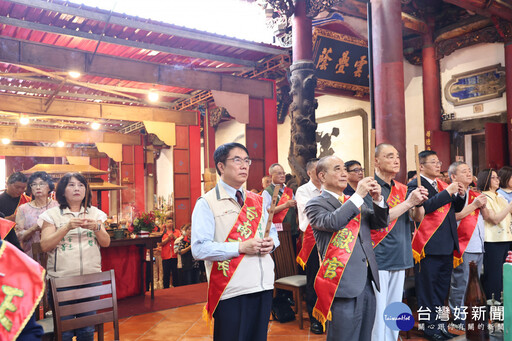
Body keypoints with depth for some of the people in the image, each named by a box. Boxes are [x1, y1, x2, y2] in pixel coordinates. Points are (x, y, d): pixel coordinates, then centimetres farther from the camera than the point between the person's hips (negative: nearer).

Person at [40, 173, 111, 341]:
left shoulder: (95, 213, 9)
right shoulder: (52, 214, 2)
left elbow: (106, 243, 2)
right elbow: (45, 246, -7)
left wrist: (96, 227, -17)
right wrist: (67, 227, -19)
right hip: (61, 280, -2)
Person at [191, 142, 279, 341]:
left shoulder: (257, 201, 14)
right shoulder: (207, 204, -7)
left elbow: (272, 232, 21)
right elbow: (199, 249, -16)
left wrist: (271, 242, -3)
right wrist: (240, 247, -21)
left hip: (263, 286, 6)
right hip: (230, 291, -6)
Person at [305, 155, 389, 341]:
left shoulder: (355, 202, 18)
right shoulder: (316, 204, -3)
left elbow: (381, 222, 14)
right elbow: (331, 222, -23)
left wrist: (378, 199, -5)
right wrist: (359, 195, -18)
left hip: (367, 282, 7)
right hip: (344, 285, -7)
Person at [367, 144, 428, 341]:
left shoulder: (402, 189, 11)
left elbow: (418, 217, 9)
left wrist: (419, 202, -12)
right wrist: (408, 202, -20)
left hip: (400, 258, 7)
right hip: (377, 259, -7)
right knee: (377, 312, -3)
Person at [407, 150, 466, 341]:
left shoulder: (443, 185, 15)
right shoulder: (415, 185, -10)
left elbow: (456, 208, 19)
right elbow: (424, 207, -25)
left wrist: (460, 195, 1)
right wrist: (448, 192, -20)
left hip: (447, 245, 8)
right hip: (429, 246, -8)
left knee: (442, 287, 17)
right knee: (427, 287, 3)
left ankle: (440, 323, 30)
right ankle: (430, 326, 15)